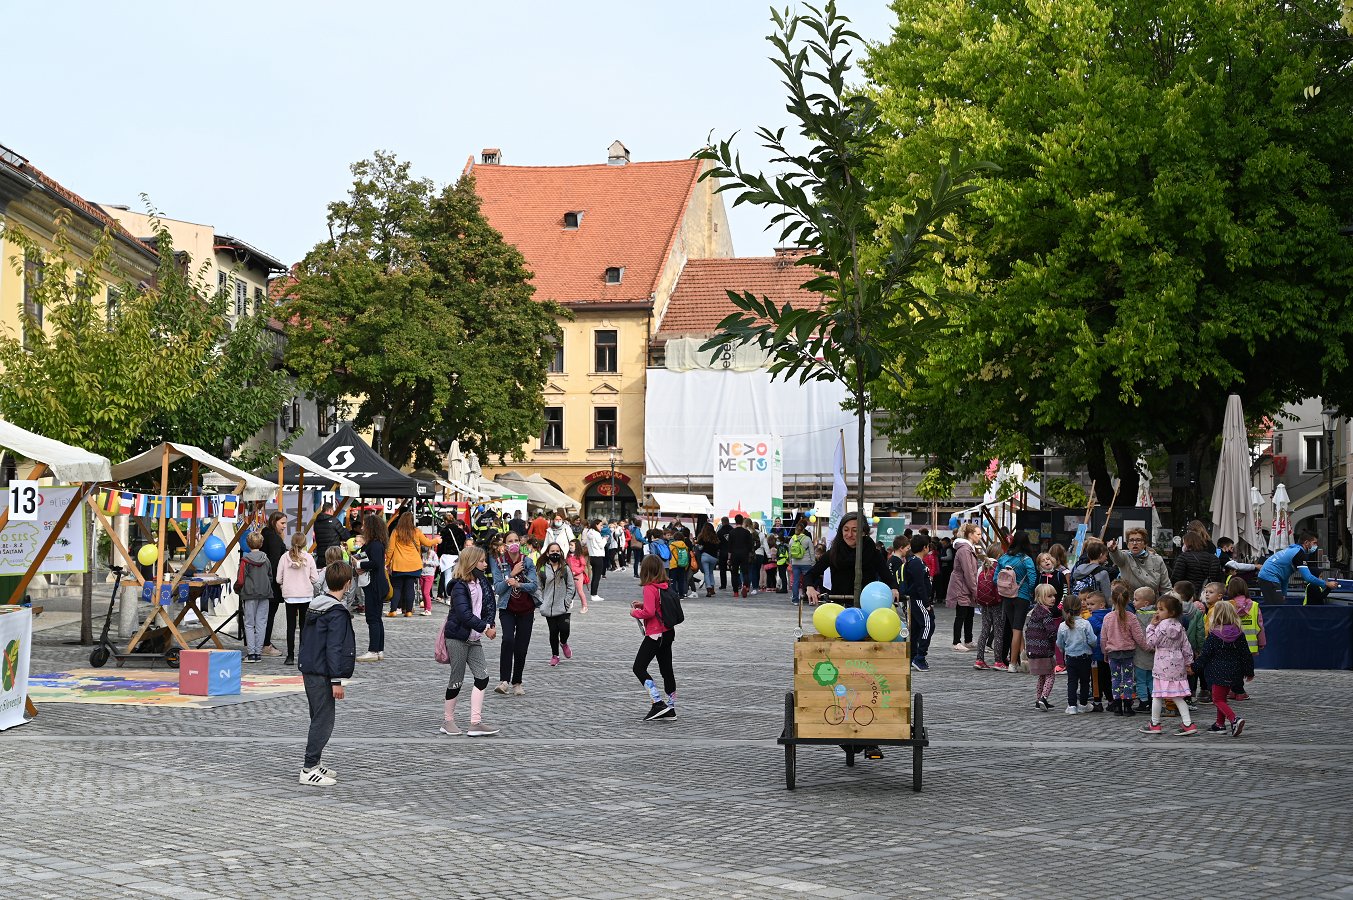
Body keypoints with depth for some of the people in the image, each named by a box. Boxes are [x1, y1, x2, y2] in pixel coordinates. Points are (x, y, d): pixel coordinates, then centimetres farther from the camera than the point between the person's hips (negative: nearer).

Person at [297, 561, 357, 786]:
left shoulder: (315, 606, 11)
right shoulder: (338, 613, -17)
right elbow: (333, 648, -20)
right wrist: (337, 681, -19)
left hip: (309, 672, 10)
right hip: (322, 675, -10)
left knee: (318, 719, 18)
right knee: (323, 721, -6)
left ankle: (313, 763, 24)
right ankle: (308, 770, -7)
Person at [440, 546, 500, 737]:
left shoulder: (482, 582, 8)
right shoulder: (460, 586, -15)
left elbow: (489, 605, 12)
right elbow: (464, 614, -24)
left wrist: (490, 625, -5)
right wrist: (485, 628, -23)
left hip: (474, 638, 7)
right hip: (457, 637, -7)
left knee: (482, 677, -1)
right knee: (457, 680, 1)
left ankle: (476, 723, -1)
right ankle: (448, 721, 16)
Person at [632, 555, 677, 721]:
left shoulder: (649, 588, -16)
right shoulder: (664, 586, 7)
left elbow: (649, 612, -23)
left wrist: (635, 612, -6)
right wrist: (643, 604, 12)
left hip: (655, 635, -8)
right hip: (668, 633, 8)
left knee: (639, 668, -3)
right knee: (666, 670, 13)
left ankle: (658, 703, -13)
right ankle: (671, 708, 16)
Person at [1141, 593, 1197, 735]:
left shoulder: (1162, 626, -13)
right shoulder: (1179, 626, 8)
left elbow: (1150, 642, -11)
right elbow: (1186, 646, 11)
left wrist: (1151, 626, -5)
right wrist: (1188, 663, 18)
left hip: (1163, 666, -7)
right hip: (1178, 665, 7)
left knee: (1157, 695, 5)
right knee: (1177, 697, 9)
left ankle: (1154, 724, 13)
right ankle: (1188, 724, 0)